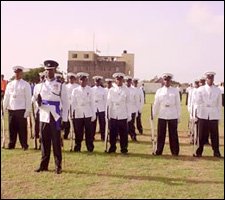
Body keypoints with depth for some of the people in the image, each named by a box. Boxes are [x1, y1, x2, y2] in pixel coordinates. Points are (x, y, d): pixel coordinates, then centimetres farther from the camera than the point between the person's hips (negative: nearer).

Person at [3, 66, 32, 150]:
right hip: (11, 109, 4)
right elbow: (6, 97, 15)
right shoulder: (9, 84, 13)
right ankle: (11, 144, 18)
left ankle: (24, 145, 10)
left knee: (22, 129, 0)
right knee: (12, 128, 7)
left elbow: (28, 98, -3)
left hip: (21, 110, -3)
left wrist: (28, 110, -9)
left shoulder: (25, 85, 1)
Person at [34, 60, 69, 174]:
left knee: (56, 143, 2)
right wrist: (38, 102, -12)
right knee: (44, 142, 8)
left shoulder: (60, 86, -1)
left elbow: (65, 104, -1)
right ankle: (44, 165, 19)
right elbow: (39, 104, 12)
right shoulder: (41, 85, 9)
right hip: (44, 117, 3)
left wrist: (64, 119, -6)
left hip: (55, 118, -3)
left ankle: (58, 167, 11)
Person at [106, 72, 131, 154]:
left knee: (123, 133, 1)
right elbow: (109, 103, 9)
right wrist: (108, 114, 6)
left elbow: (128, 103, 5)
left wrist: (129, 115, 4)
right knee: (112, 133, 4)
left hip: (123, 115, -1)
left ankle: (124, 148, 13)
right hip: (113, 115, 1)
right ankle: (112, 148, 17)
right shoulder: (111, 90, 7)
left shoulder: (126, 90, 4)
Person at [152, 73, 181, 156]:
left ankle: (175, 152, 15)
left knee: (173, 134, 4)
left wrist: (178, 116, 4)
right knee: (161, 134, 4)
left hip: (173, 116, -1)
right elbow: (156, 104, 8)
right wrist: (153, 115, 7)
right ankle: (158, 151, 14)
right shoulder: (159, 91, 5)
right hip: (162, 115, 1)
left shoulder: (175, 91, 3)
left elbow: (178, 104, 5)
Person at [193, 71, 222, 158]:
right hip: (203, 115, -1)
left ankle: (216, 152, 10)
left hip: (214, 116, 1)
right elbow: (198, 102, 5)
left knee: (214, 135, 0)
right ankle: (199, 152, 9)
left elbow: (219, 104, 9)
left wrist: (218, 116, 6)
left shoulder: (217, 90, 9)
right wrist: (198, 114, -1)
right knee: (202, 135, 0)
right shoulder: (201, 89, 6)